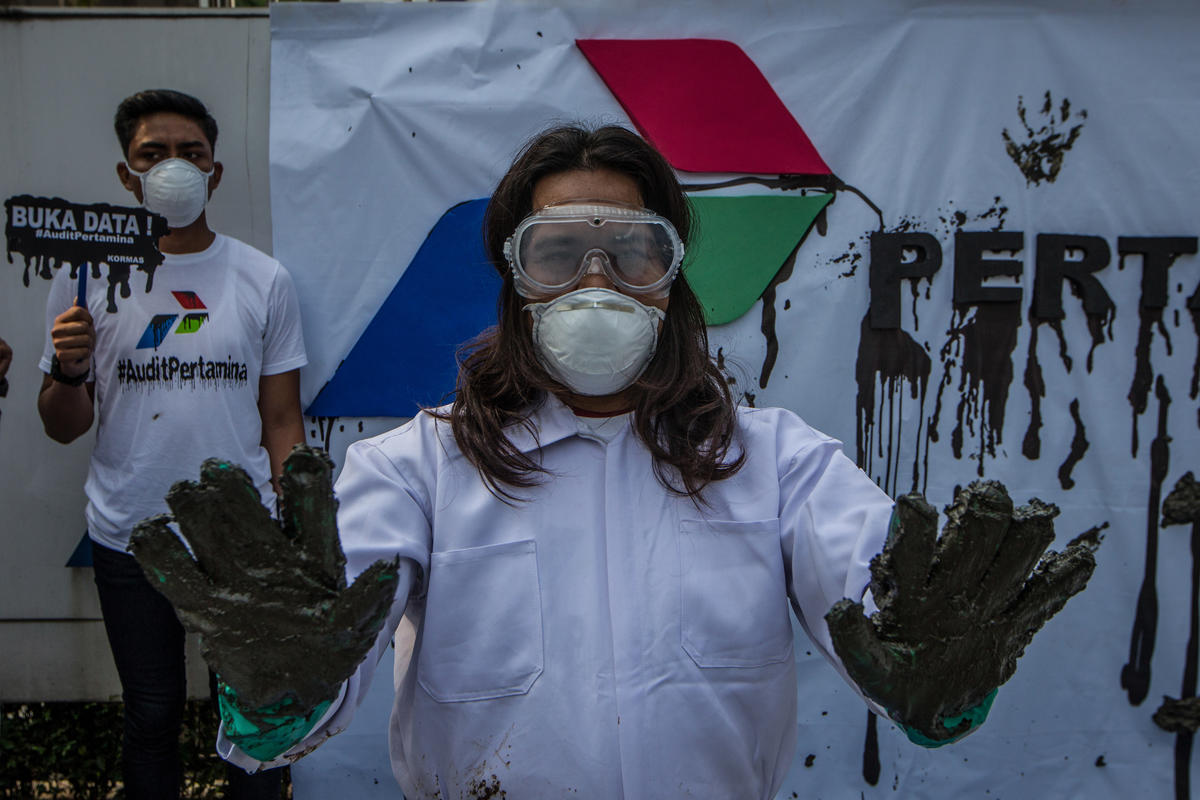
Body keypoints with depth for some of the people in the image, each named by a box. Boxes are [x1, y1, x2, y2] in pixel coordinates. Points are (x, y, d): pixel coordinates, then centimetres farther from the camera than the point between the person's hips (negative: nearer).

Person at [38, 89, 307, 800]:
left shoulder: (264, 280, 0)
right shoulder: (87, 276, 0)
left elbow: (282, 422, 3)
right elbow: (63, 428, 4)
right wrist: (69, 371, -17)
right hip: (128, 542, 1)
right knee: (153, 716, 15)